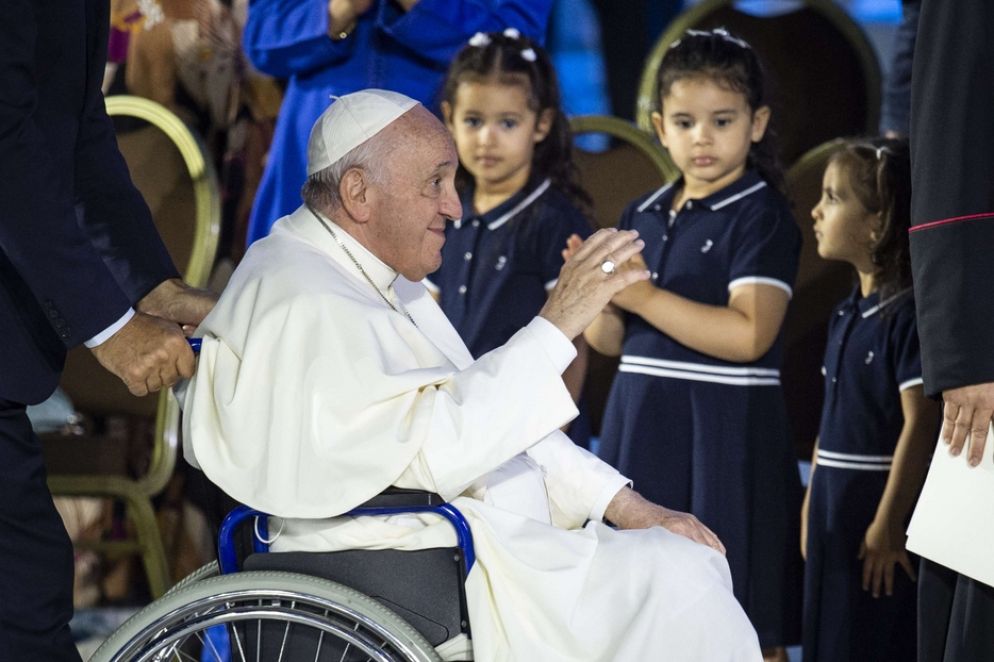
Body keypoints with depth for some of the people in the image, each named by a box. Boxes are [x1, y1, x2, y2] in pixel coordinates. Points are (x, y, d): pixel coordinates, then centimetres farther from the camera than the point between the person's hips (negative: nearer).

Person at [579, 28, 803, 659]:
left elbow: (749, 335, -20)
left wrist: (640, 295, -18)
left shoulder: (763, 217, -7)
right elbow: (611, 341, 14)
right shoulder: (641, 217, 13)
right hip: (640, 429, 6)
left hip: (725, 438, -6)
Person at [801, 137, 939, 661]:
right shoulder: (848, 314, 12)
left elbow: (921, 424, -21)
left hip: (882, 515, -9)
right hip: (836, 512, 9)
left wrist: (888, 524, -21)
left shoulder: (909, 314, -17)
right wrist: (813, 506, 17)